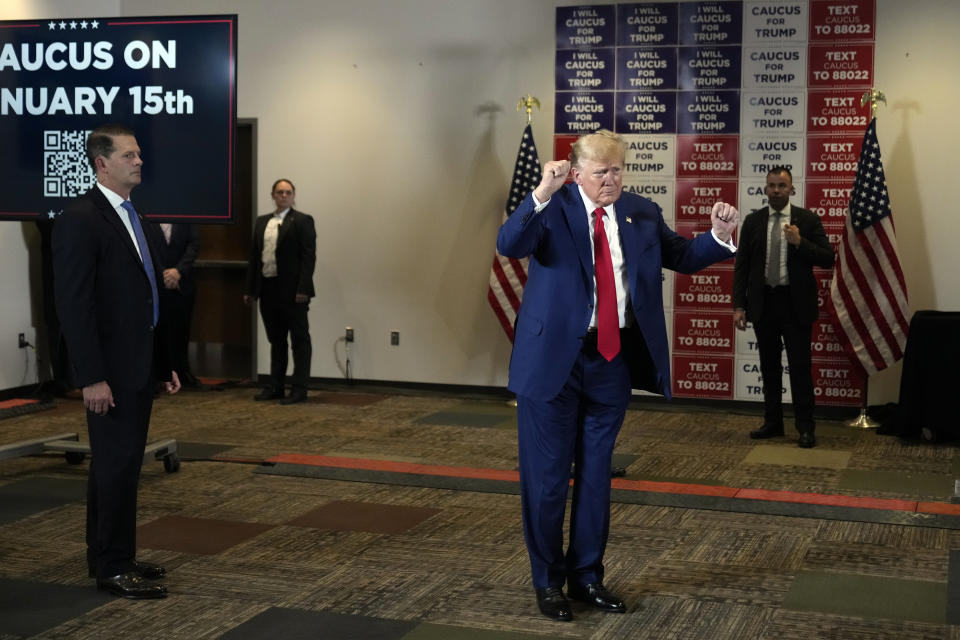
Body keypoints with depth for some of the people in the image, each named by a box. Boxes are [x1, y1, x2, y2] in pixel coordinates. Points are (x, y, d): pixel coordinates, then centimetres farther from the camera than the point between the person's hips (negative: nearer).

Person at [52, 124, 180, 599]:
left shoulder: (132, 216, 14)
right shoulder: (80, 219, -13)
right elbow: (73, 304, -18)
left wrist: (164, 363, 15)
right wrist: (91, 377, -21)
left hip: (140, 366, 9)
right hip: (110, 371, -9)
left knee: (123, 463, 14)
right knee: (116, 464, -3)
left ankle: (110, 558, 24)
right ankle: (114, 568, 7)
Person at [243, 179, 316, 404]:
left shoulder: (302, 221, -4)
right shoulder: (262, 222, 15)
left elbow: (309, 257, -11)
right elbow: (254, 256, 15)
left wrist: (303, 289, -19)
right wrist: (250, 289, 10)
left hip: (292, 291, -6)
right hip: (268, 290, 7)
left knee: (299, 340, 0)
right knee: (276, 340, 14)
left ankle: (299, 389, 2)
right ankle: (275, 387, 21)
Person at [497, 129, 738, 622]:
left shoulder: (641, 212, 6)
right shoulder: (552, 208, -7)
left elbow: (683, 257, 10)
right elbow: (508, 245, -23)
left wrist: (718, 235, -8)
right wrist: (542, 192, -34)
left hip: (613, 359, 4)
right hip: (553, 358, -4)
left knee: (596, 474, 14)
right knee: (547, 475, 5)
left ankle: (587, 576, 28)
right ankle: (548, 581, 21)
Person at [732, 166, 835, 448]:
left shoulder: (808, 220, 0)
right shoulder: (752, 222, 5)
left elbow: (827, 258, -4)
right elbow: (741, 266, 5)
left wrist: (800, 242, -20)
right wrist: (739, 305, -1)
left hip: (796, 304, -3)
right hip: (763, 302, 3)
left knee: (800, 367, -1)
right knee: (769, 367, 10)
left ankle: (805, 427, 6)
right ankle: (772, 422, 21)